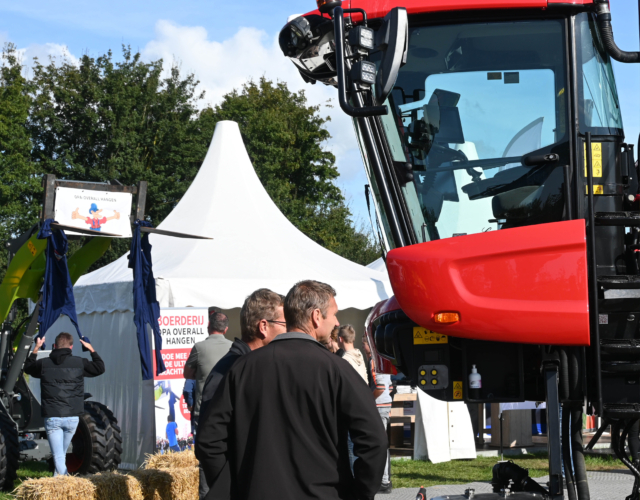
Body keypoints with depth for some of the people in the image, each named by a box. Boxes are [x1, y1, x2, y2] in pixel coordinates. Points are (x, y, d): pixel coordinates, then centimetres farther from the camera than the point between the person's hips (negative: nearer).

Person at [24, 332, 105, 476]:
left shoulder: (44, 364, 0)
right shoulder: (79, 363, -1)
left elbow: (28, 368, 22)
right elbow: (100, 368, 15)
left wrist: (36, 349, 29)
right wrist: (92, 350, 26)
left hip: (52, 417, -1)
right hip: (72, 417, 1)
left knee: (58, 456, -3)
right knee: (62, 453, 22)